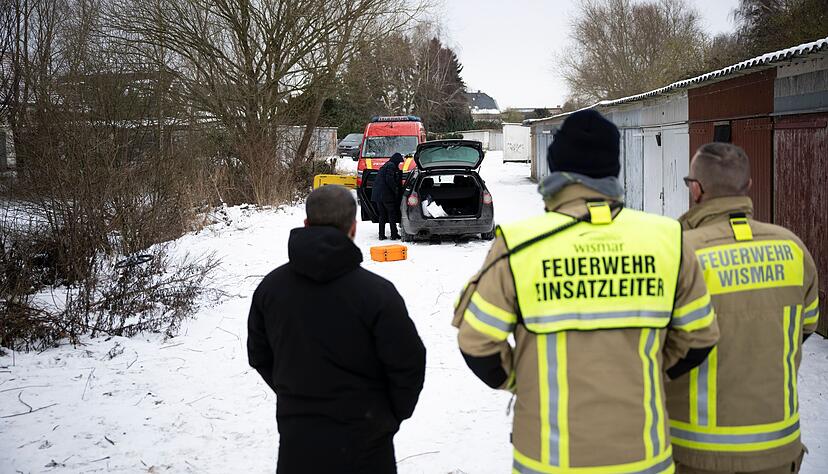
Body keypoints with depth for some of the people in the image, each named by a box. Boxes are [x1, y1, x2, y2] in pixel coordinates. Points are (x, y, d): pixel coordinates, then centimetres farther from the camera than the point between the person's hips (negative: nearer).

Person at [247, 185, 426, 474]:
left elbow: (259, 356, 8)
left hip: (295, 441, 4)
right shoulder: (376, 292, -19)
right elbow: (408, 364, -13)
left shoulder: (270, 287, -4)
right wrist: (392, 417, 4)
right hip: (362, 444, -3)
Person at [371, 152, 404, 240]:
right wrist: (396, 190, -11)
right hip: (387, 195, -9)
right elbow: (390, 180, -19)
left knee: (382, 215, 11)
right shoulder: (391, 166, -7)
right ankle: (394, 235, -2)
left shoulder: (384, 166, 23)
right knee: (392, 214, -1)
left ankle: (381, 235, 10)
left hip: (377, 195, 9)